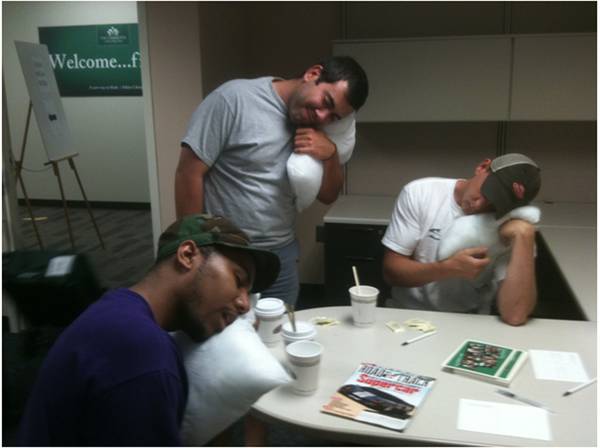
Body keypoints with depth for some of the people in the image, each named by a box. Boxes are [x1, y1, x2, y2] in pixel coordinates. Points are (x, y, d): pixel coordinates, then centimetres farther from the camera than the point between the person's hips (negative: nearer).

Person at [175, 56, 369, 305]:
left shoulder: (316, 127, 4)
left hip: (282, 256, 6)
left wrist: (331, 154, -10)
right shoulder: (235, 98, -14)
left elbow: (328, 196, 10)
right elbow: (189, 173, -14)